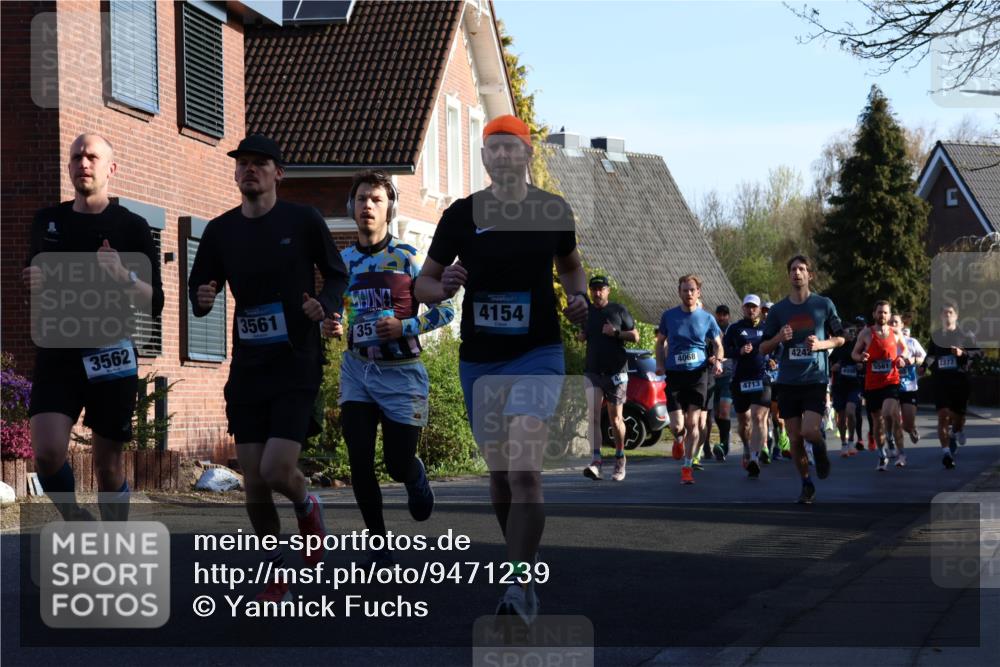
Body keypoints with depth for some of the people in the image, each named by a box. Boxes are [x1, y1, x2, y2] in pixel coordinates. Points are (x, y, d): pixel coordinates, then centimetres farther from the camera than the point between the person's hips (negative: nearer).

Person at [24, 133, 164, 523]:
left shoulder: (131, 227, 2)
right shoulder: (47, 221, 12)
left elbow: (154, 304, 0)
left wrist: (122, 276, -19)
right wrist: (32, 281, 3)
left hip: (110, 356, -2)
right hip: (56, 355, 2)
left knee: (108, 465, 2)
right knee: (47, 452, -16)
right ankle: (74, 520, 11)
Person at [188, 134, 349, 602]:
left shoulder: (303, 221, -4)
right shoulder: (220, 230, 4)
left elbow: (337, 275, 7)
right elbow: (198, 288, 11)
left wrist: (324, 305, -14)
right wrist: (202, 299, -13)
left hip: (297, 366, -3)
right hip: (247, 370, 3)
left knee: (277, 472, -14)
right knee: (253, 483, 2)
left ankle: (307, 507, 22)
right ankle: (275, 573, 22)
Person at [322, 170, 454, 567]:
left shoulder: (407, 258, -7)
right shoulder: (342, 261, 6)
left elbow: (445, 310, -5)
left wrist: (404, 328, -19)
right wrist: (330, 327, -5)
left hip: (401, 373, -3)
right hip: (357, 370, 3)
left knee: (398, 465, 0)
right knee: (360, 462, -7)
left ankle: (417, 478, 40)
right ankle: (379, 546, 6)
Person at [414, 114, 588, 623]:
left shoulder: (554, 211, 1)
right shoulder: (461, 214, 0)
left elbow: (569, 264, 21)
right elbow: (423, 283, 5)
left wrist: (578, 296, 0)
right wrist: (442, 288, -18)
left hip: (537, 354, -2)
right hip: (479, 360, 2)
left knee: (523, 472, -18)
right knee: (499, 475, 11)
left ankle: (520, 588, -16)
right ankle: (525, 561, 33)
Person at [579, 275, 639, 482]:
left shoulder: (619, 310, 1)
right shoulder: (586, 311, 11)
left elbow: (635, 336, 2)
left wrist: (616, 333, -14)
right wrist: (581, 335, 4)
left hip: (616, 371, -2)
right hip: (593, 371, 2)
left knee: (615, 418, 4)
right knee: (593, 415, -13)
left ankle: (620, 459, 22)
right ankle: (596, 461, -22)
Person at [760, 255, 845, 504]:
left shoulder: (824, 304, 2)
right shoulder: (778, 309, 6)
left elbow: (840, 338, 10)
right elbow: (763, 348, 9)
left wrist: (822, 344, -10)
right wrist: (778, 338, -12)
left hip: (815, 379, -2)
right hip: (788, 381, 2)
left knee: (809, 431, -18)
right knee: (795, 439, 3)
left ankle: (820, 450, 18)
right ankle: (806, 485, 20)